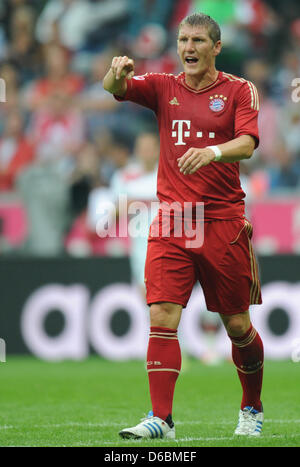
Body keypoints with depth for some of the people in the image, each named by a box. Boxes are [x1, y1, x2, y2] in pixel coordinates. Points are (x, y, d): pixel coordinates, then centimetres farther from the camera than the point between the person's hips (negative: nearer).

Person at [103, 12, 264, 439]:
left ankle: (252, 409, 28)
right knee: (162, 318, -12)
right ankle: (161, 419, -13)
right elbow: (115, 88, -4)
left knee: (237, 326, 6)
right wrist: (118, 72, -28)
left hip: (223, 223, -2)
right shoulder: (164, 88, 10)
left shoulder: (239, 90, 2)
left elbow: (247, 143, -12)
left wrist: (212, 151, -33)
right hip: (171, 223, 2)